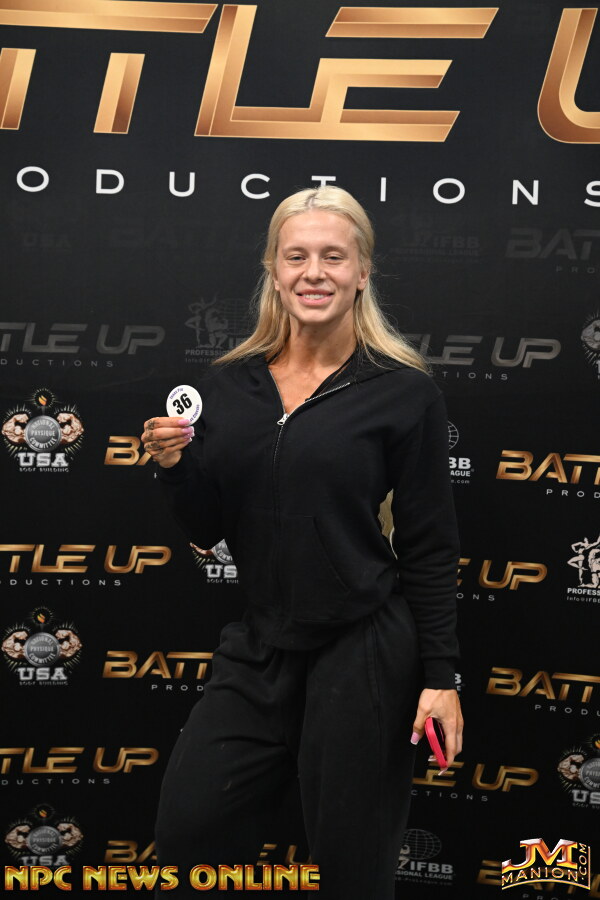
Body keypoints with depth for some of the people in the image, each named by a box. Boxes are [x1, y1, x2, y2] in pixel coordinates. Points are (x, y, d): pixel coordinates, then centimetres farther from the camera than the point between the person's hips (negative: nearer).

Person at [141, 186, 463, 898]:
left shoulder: (404, 392, -7)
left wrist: (440, 675, -6)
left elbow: (429, 548, -4)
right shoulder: (227, 384, 4)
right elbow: (207, 532, 9)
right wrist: (173, 465, -10)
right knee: (186, 833, 10)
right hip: (258, 650, 4)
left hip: (363, 653, -4)